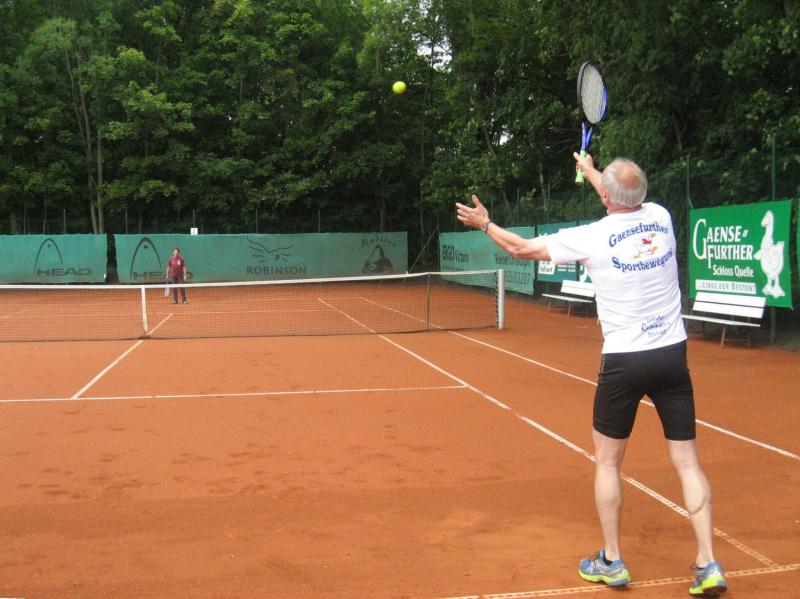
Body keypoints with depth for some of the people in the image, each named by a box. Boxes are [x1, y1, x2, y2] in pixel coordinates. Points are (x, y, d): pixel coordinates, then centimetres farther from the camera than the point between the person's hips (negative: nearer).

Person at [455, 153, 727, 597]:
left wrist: (484, 224, 21)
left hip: (624, 361, -4)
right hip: (673, 355, 4)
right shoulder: (660, 217, 3)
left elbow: (523, 249, 4)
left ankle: (611, 562, 19)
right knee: (687, 462, 8)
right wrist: (592, 171, 44)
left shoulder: (591, 237, -9)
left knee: (607, 461, 12)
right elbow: (629, 201, 29)